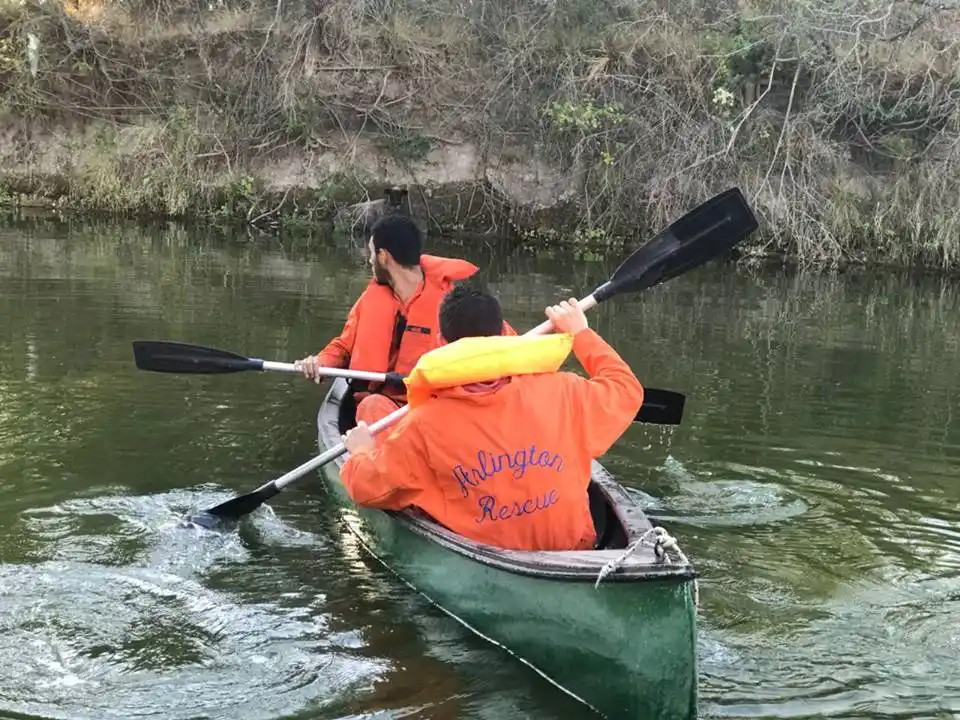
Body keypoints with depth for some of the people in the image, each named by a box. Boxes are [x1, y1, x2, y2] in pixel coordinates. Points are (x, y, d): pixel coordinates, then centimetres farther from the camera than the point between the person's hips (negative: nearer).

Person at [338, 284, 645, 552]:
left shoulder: (423, 426, -17)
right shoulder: (557, 393, -14)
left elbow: (367, 487, -5)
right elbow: (625, 388, 4)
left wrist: (362, 452, 19)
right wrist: (581, 333, 18)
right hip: (571, 549, 2)